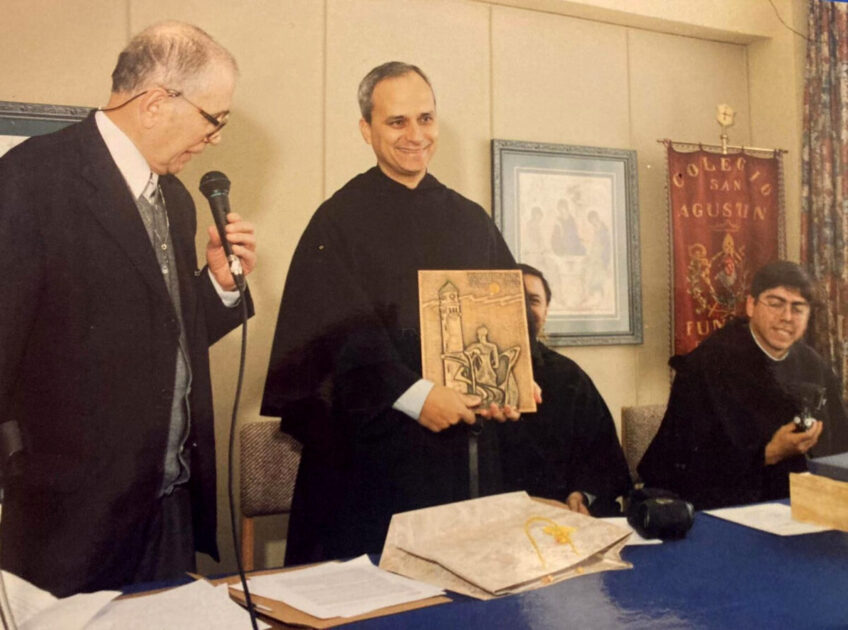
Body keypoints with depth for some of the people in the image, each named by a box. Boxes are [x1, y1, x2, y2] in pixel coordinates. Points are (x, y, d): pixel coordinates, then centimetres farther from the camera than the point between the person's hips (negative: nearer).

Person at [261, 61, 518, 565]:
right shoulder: (340, 220, -3)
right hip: (373, 444, -4)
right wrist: (412, 395, -21)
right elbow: (339, 333, -12)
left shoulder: (471, 221, 11)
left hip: (463, 447, 4)